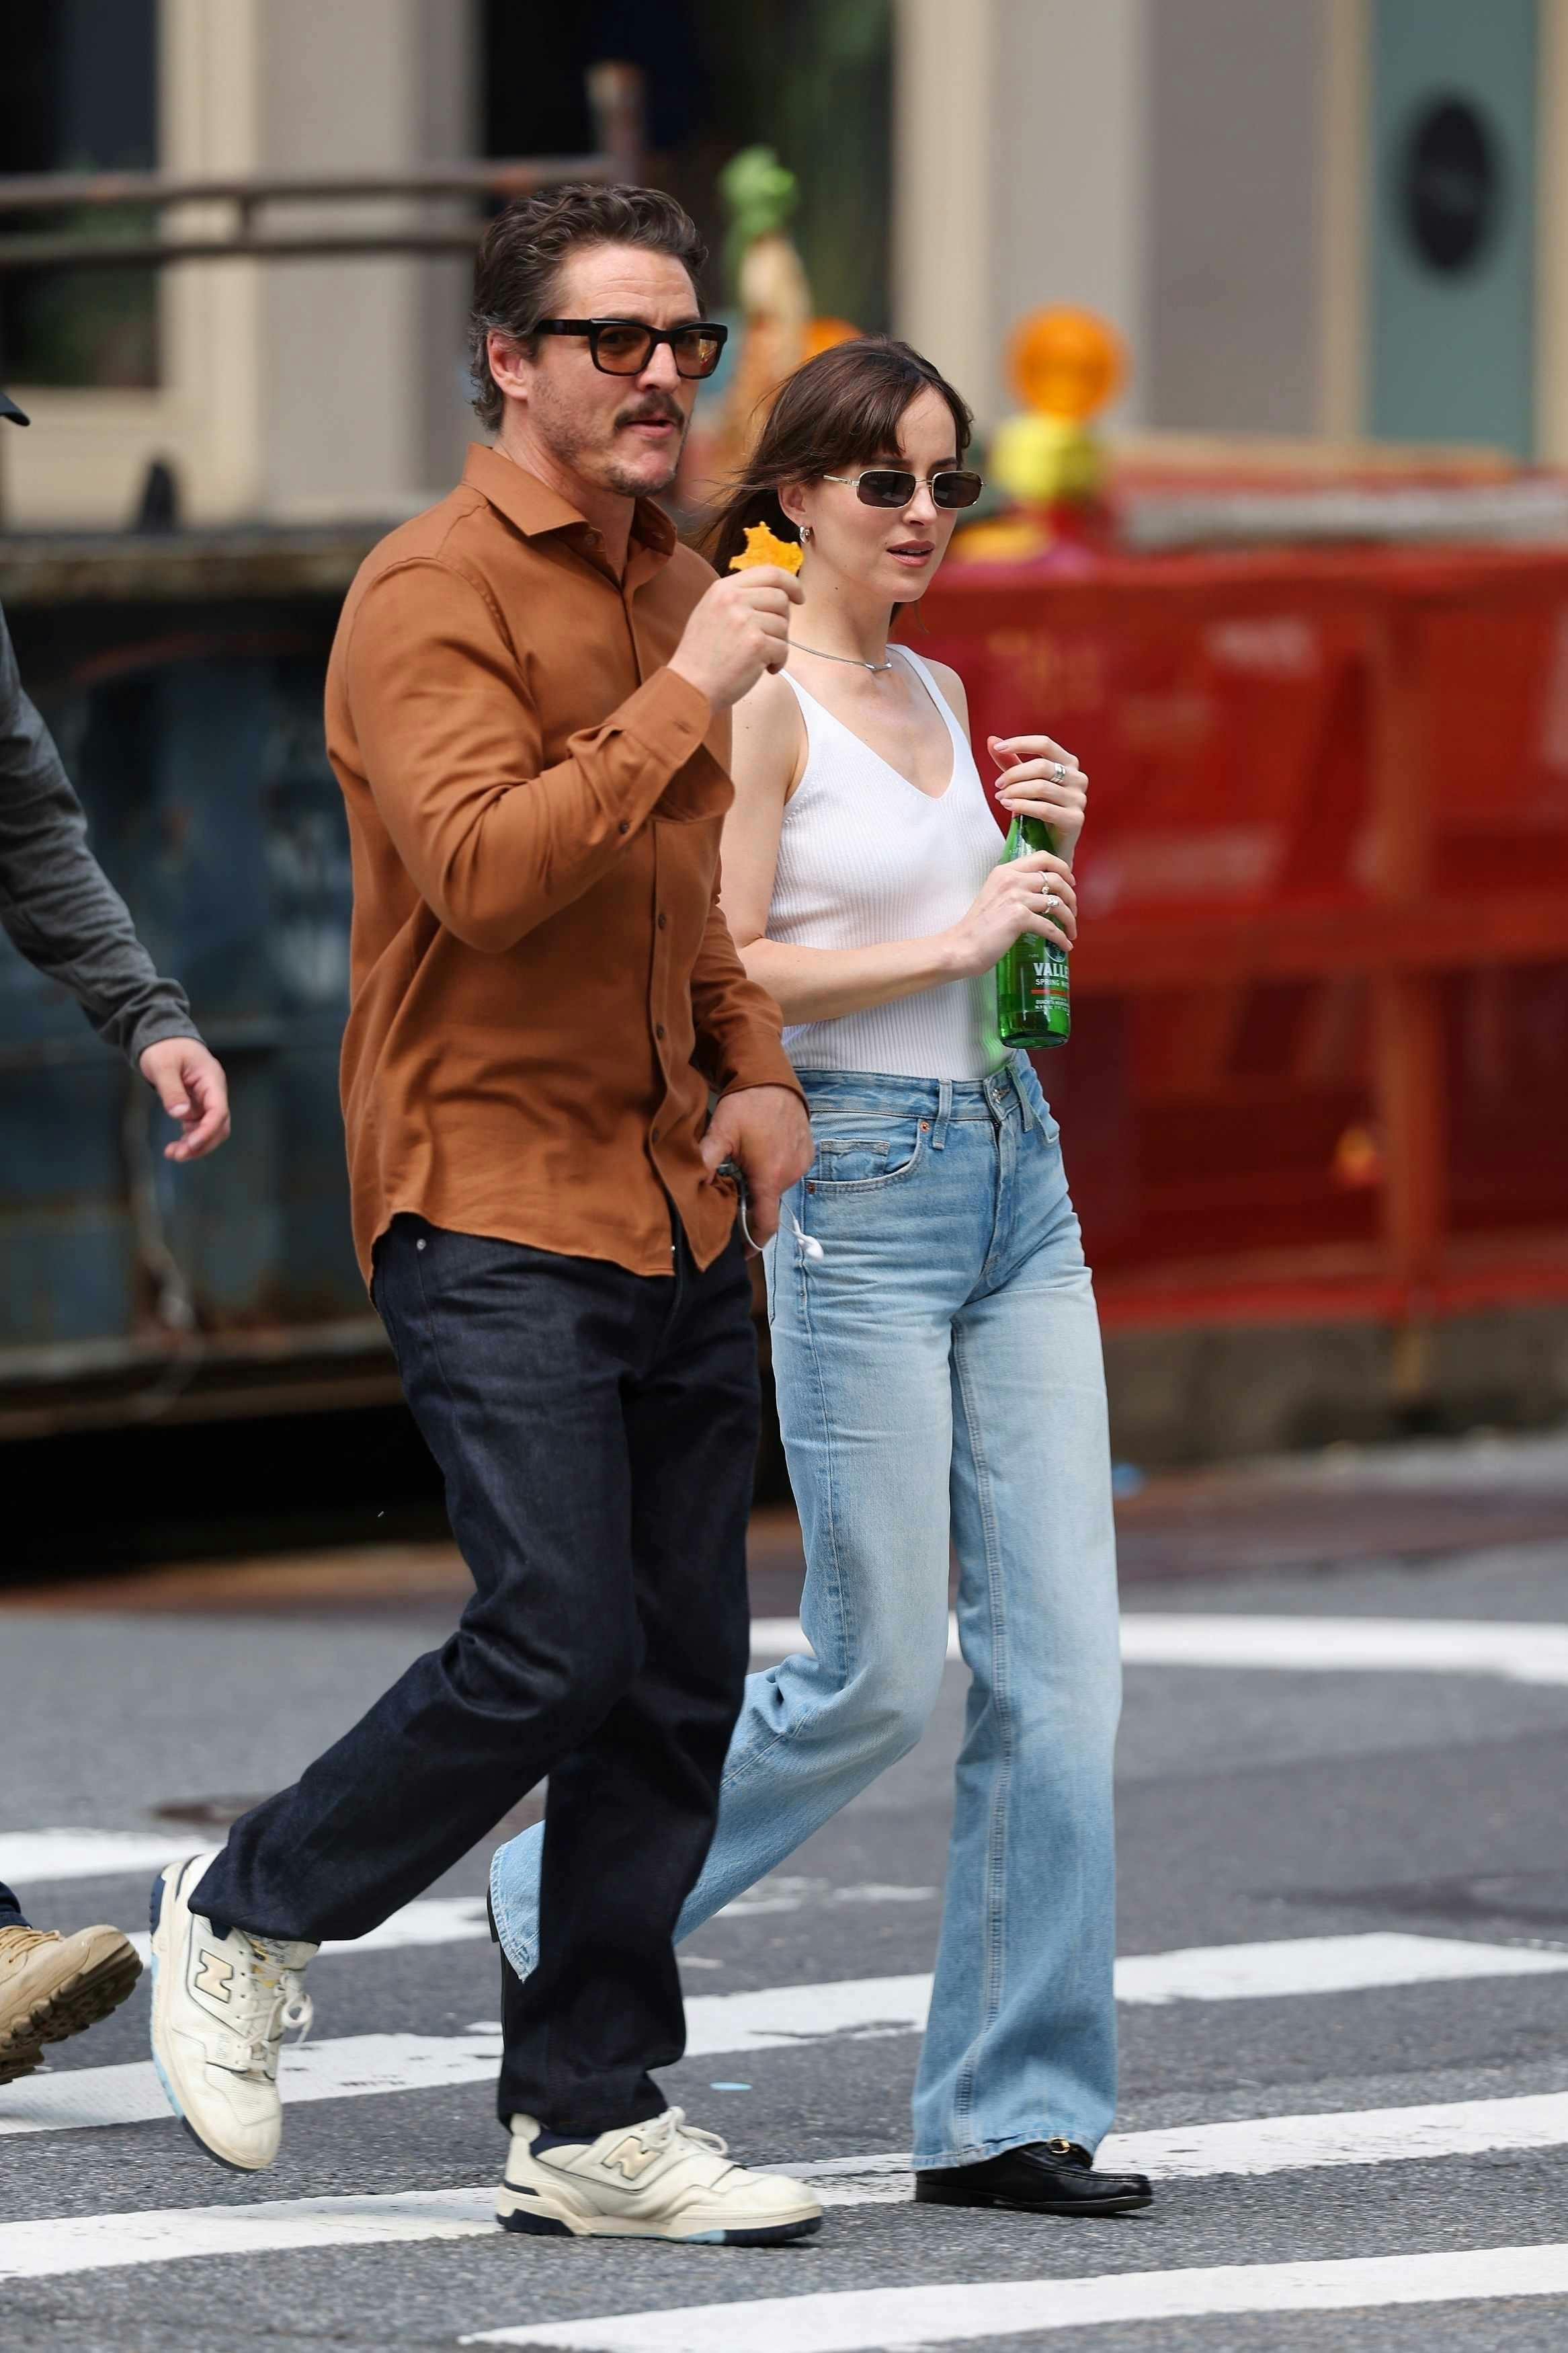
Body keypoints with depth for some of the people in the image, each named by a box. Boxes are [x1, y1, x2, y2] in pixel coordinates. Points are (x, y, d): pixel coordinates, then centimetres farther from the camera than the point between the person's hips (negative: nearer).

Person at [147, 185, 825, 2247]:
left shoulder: (676, 586, 16)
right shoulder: (435, 597, -11)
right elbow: (487, 870, -26)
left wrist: (747, 1063, 14)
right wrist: (686, 700, -25)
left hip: (673, 1216, 8)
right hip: (491, 1206, -8)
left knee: (683, 1684, 4)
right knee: (555, 1651, -14)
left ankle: (591, 2120, 9)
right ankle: (246, 1918, 8)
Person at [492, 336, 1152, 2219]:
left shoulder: (936, 699, 15)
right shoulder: (759, 702, -8)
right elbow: (721, 968, -15)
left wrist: (1054, 848, 5)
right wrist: (950, 940, -17)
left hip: (1015, 1169, 7)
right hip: (856, 1191, -7)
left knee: (1060, 1663, 0)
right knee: (878, 1677, -4)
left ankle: (1011, 2112, 4)